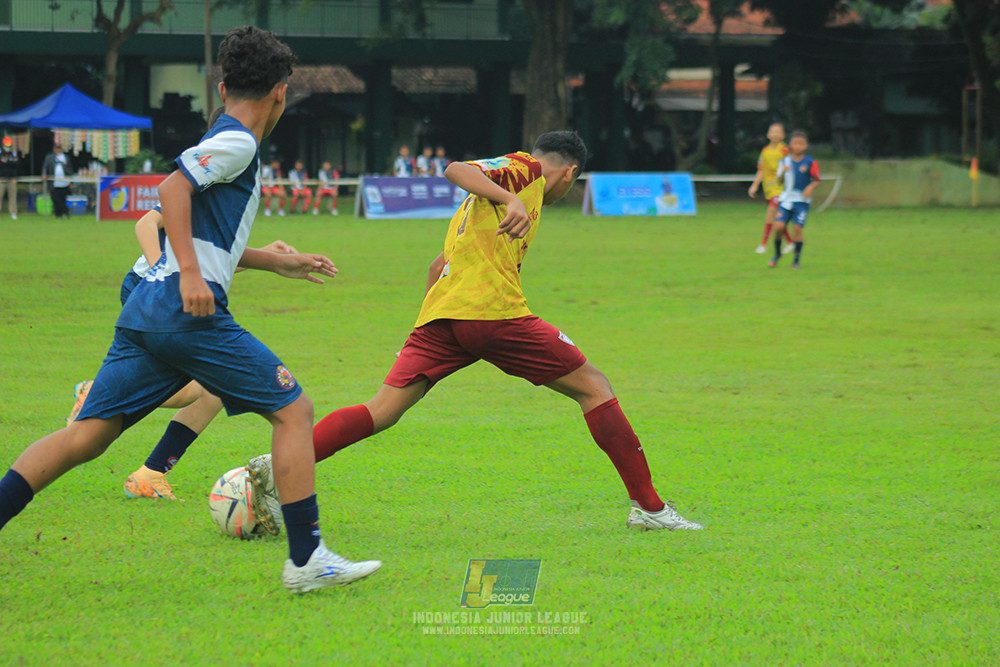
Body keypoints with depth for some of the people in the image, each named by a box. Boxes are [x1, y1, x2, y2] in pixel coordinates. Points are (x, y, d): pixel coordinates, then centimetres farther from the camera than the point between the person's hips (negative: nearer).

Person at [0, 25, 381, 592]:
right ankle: (307, 560, -2)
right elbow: (172, 188, -17)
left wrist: (278, 263, 41)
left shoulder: (225, 142, 26)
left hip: (146, 310, 9)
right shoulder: (237, 142, -2)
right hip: (189, 312, -9)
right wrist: (192, 274, -24)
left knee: (87, 435, 5)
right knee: (294, 410, -1)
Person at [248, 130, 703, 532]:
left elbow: (438, 266, 34)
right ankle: (648, 507, 1)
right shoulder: (525, 169, 7)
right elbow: (457, 170, -11)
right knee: (592, 387, 3)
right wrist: (511, 200, -25)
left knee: (382, 411, 1)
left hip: (439, 317, 8)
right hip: (494, 312, -8)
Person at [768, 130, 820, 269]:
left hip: (802, 200, -2)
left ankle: (796, 259, 5)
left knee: (797, 229, -8)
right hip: (786, 199, 2)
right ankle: (777, 253, 13)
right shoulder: (785, 161, 6)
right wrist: (783, 172, -11)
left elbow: (817, 180, 0)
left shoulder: (810, 163, -3)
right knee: (778, 226, -11)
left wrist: (810, 187, -19)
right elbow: (780, 180, 10)